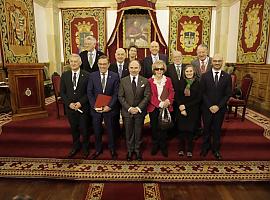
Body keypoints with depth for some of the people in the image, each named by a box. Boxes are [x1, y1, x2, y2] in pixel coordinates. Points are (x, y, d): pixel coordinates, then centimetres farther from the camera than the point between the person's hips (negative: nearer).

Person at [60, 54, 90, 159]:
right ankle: (76, 146, 38)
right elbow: (62, 92, 4)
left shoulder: (86, 75, -8)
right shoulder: (65, 75, 2)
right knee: (74, 128, 17)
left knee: (84, 128, 10)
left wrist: (81, 103, -17)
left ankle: (85, 148, 31)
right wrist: (69, 103, -9)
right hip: (70, 107, 3)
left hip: (83, 107, -3)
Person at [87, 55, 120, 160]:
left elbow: (116, 93, -6)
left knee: (111, 130, 13)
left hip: (109, 108, -1)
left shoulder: (115, 76, -4)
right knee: (97, 131, 14)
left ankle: (112, 149, 34)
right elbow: (89, 92, -1)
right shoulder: (92, 75, 0)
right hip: (96, 108, 2)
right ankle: (98, 149, 34)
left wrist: (109, 106, -15)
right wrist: (94, 106, -12)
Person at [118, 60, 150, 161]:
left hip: (140, 111, 0)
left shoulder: (145, 81, -3)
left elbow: (147, 96, -5)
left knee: (138, 132, 12)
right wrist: (129, 108, -13)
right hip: (127, 111, 1)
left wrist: (138, 108, -15)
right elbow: (120, 97, -3)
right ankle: (130, 150, 31)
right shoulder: (123, 81, -1)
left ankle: (137, 150, 31)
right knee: (129, 132, 12)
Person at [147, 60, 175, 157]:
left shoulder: (168, 80, 6)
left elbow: (171, 92, 2)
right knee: (154, 127, 9)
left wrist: (168, 101, -18)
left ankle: (163, 147, 25)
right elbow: (150, 95, -9)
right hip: (154, 108, -1)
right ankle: (155, 146, 28)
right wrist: (159, 104, -20)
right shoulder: (150, 81, -2)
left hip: (166, 107, 1)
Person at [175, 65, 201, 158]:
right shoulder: (180, 82, 2)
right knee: (181, 129, 5)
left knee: (190, 130, 6)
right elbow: (177, 97, 0)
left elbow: (198, 99, -6)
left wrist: (186, 106, -12)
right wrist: (181, 107, -12)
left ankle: (189, 150, 23)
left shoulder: (197, 83, -2)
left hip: (193, 111, -1)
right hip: (181, 110, 1)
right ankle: (181, 149, 22)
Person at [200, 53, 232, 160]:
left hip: (220, 109, 1)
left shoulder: (227, 77, -1)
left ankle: (216, 149, 29)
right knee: (206, 129, 12)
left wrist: (218, 106, -12)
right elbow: (202, 93, -4)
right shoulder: (205, 76, -3)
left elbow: (228, 94, -2)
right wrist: (210, 106, -12)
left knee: (217, 129, 12)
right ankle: (205, 147, 31)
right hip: (207, 108, 0)